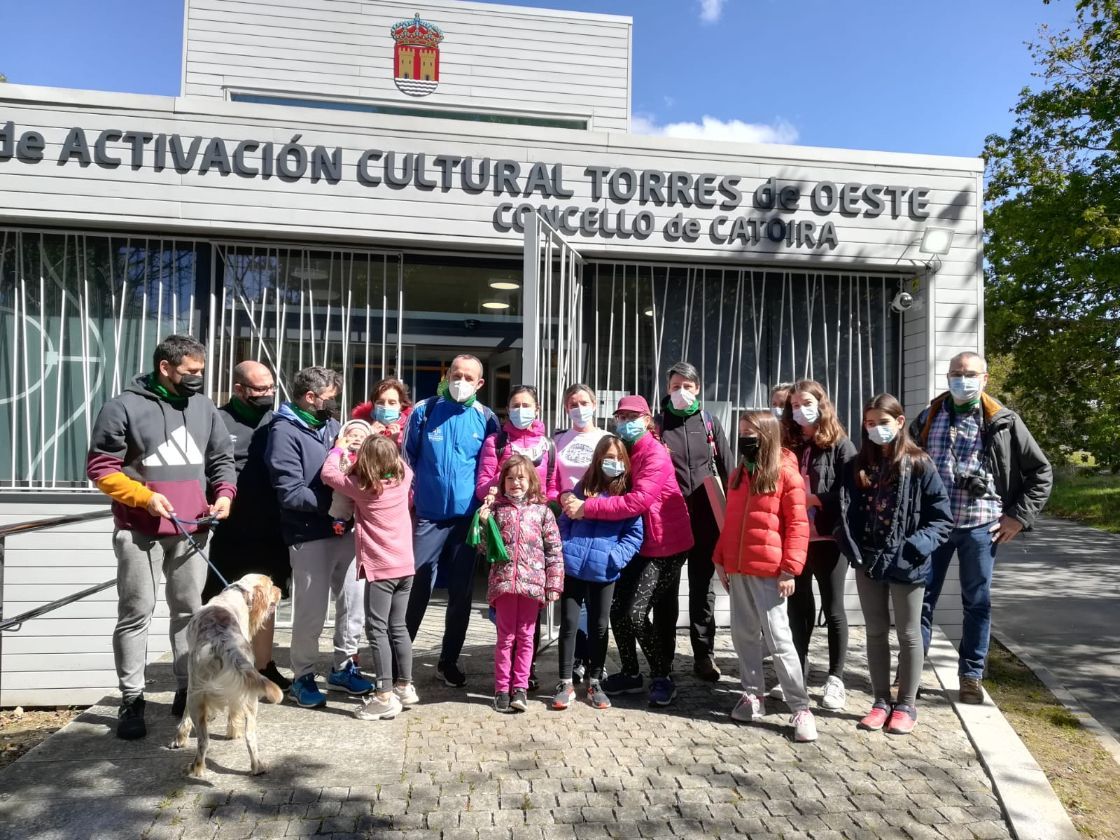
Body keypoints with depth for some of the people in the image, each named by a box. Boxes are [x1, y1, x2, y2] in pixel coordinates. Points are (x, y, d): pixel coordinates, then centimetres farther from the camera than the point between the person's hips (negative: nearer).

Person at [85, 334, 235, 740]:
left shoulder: (204, 407, 9)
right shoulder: (124, 406, -6)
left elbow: (222, 459, 14)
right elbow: (100, 467, -6)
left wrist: (224, 493, -5)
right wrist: (144, 496, -18)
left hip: (191, 531, 5)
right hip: (140, 532, -4)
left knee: (190, 611, 11)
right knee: (136, 613, 2)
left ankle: (187, 690, 23)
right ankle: (131, 700, 12)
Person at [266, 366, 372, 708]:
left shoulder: (329, 424, 12)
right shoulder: (285, 431, -11)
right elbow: (290, 493, -19)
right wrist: (333, 504, -16)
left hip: (344, 529, 7)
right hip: (309, 536, -7)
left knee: (354, 602, 12)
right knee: (311, 611, 4)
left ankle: (343, 668, 29)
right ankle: (303, 677, 23)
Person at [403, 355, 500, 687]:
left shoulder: (486, 419, 3)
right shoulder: (425, 411, 0)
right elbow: (407, 458, 6)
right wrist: (408, 497, 1)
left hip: (467, 518, 2)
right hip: (428, 516, -1)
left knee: (461, 594, 9)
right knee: (416, 589, -1)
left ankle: (449, 661, 24)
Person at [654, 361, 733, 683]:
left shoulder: (709, 424, 7)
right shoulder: (658, 423, 2)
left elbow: (727, 469, 7)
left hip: (705, 517, 1)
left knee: (702, 586, 9)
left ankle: (704, 654, 17)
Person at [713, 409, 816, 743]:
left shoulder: (785, 473, -7)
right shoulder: (738, 474, 12)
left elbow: (798, 524, -10)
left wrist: (790, 568, -15)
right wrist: (721, 559, 12)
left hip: (769, 571, -6)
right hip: (737, 569, 6)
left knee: (778, 638, -4)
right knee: (743, 635, 12)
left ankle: (800, 708, 6)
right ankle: (752, 696, 25)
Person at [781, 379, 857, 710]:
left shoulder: (840, 445, -4)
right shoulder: (789, 446, 8)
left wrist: (818, 500, -18)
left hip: (828, 538, -4)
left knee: (833, 607, 7)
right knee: (797, 605, 12)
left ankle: (835, 679, 17)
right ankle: (798, 673, 26)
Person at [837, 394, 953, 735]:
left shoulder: (919, 465, -7)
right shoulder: (858, 466, 6)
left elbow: (941, 518, -7)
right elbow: (846, 511, 4)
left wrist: (916, 547, -19)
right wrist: (851, 547, -9)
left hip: (905, 564, -4)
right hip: (868, 562, 4)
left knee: (909, 633, 9)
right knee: (876, 632, 13)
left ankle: (906, 705, 21)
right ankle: (881, 701, 25)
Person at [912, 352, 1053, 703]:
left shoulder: (1003, 422, -1)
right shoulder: (928, 418, 6)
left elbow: (1041, 472, 5)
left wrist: (1019, 516, -2)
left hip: (980, 526, -1)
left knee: (977, 602, 10)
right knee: (921, 597, 5)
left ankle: (972, 676, 23)